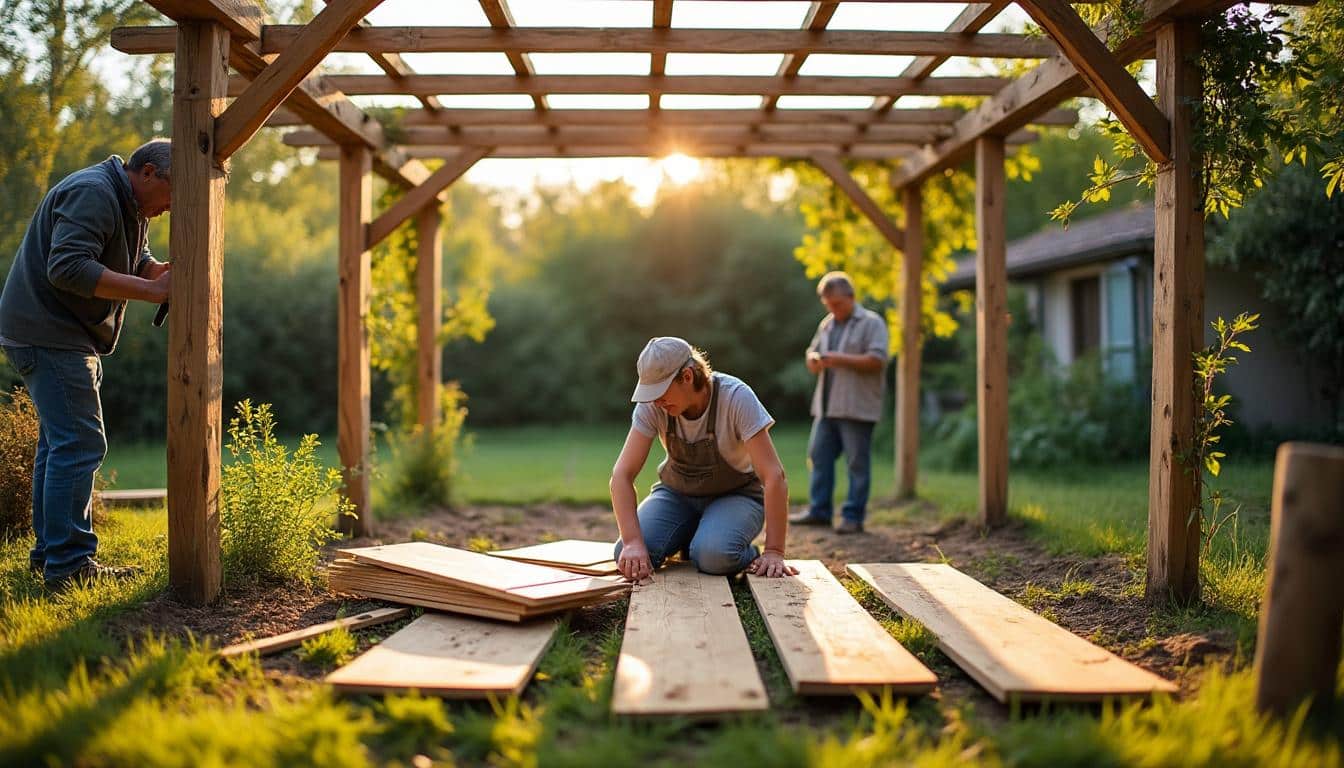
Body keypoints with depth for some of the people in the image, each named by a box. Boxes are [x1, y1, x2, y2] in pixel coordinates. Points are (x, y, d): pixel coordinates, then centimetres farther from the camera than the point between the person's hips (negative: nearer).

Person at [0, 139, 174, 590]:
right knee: (79, 444, -13)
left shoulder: (130, 205, 15)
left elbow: (137, 262, 16)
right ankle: (68, 564, -11)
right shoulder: (93, 194, -19)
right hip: (47, 335, -11)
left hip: (69, 339, 11)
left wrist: (166, 272, -7)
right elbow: (69, 268, -29)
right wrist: (152, 290, -30)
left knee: (60, 443, 15)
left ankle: (49, 553, 24)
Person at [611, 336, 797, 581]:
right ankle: (690, 540, 11)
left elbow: (773, 476, -28)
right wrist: (633, 542, -35)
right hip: (677, 493, 4)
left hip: (734, 495, -4)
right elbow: (622, 474, -21)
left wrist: (774, 552, -32)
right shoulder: (652, 405, -19)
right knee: (628, 558, -20)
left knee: (713, 556, -35)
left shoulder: (737, 397, -28)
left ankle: (748, 556, 2)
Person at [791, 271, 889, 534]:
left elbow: (877, 360, -14)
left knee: (857, 463, -2)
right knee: (819, 456, 7)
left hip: (856, 407, -7)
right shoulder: (827, 324, 19)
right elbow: (811, 354, 23)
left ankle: (853, 517, 2)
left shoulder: (871, 323, -3)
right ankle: (819, 510, 14)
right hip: (826, 405, 7)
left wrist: (840, 359, -18)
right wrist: (814, 361, -1)